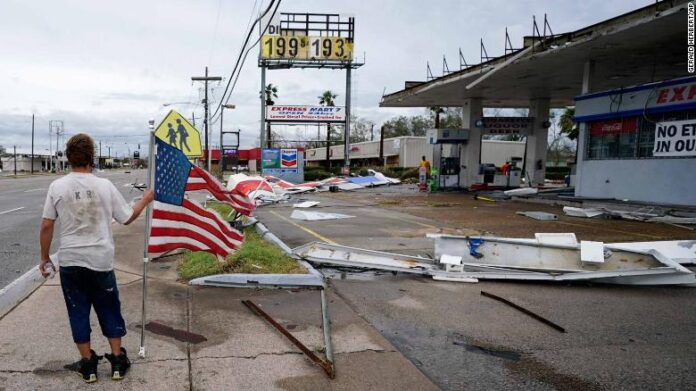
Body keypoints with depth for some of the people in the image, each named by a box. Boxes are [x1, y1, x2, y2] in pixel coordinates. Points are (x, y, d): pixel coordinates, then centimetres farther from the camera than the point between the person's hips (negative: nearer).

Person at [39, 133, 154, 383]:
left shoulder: (57, 187, -5)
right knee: (110, 311, 13)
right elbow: (127, 218, 1)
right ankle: (117, 361, 21)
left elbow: (46, 226, -4)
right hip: (100, 261, 0)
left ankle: (88, 365, 20)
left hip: (70, 262, 1)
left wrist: (44, 257, 9)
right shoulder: (104, 186, -6)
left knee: (78, 313, 12)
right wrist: (145, 200, 18)